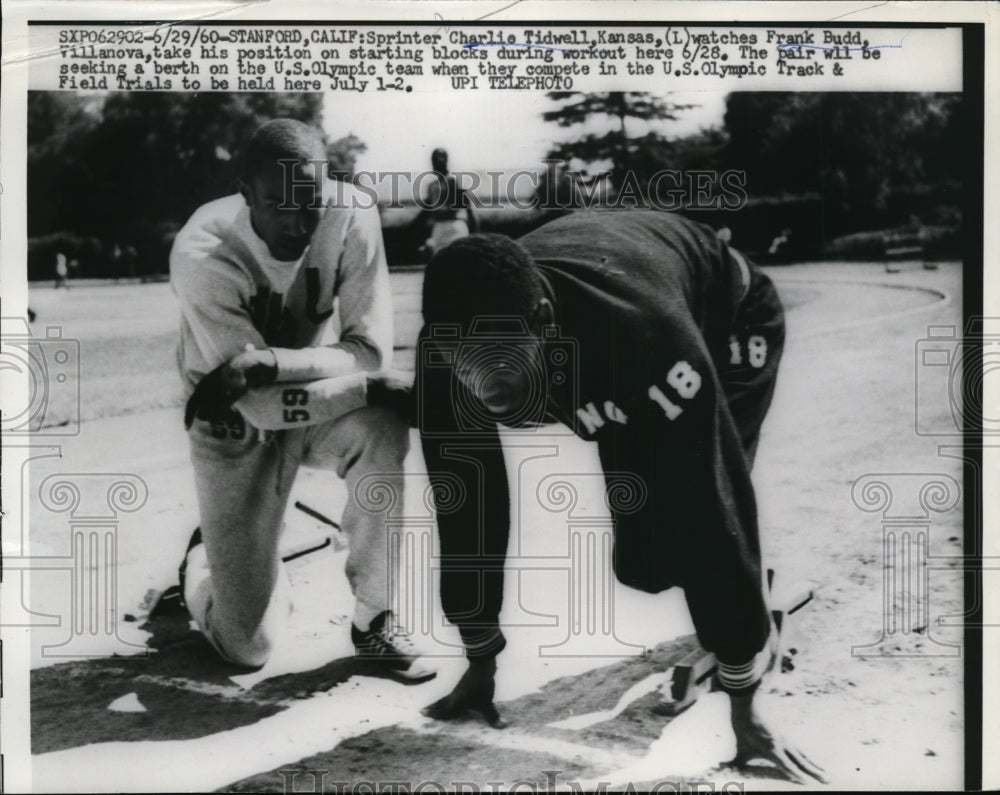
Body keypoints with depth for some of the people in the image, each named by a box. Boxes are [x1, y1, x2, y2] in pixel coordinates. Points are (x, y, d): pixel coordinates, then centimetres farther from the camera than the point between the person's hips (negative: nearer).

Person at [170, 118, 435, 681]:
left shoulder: (352, 217, -21)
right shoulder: (202, 254, -28)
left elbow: (371, 352, -24)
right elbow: (263, 407, -30)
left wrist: (266, 362, -35)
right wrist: (374, 380, -31)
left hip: (313, 404, 3)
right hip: (235, 424, -2)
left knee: (382, 430, -35)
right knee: (249, 645, -4)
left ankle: (373, 617, -13)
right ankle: (207, 558, 33)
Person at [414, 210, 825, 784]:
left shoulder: (649, 332, -48)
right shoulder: (453, 349, -33)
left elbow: (714, 515, -44)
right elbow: (465, 507, -22)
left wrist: (745, 705, -37)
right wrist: (480, 666, -14)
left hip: (728, 318, -4)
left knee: (700, 514, -22)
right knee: (640, 559, 0)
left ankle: (755, 643, 9)